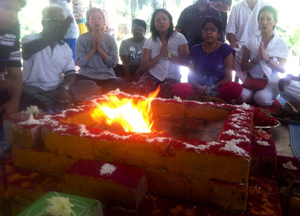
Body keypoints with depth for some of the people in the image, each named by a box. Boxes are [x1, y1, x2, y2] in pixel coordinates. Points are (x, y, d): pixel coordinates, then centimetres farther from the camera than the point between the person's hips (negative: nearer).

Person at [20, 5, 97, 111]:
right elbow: (27, 50, -26)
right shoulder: (30, 39, 0)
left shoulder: (65, 47, 14)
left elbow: (71, 73, 6)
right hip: (34, 90, -5)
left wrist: (65, 87, -18)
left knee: (91, 86, -15)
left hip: (57, 90, 6)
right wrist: (56, 34, -37)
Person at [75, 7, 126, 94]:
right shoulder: (82, 38, 1)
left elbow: (113, 63, -3)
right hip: (86, 75, -1)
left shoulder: (110, 39, 4)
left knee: (120, 85, -30)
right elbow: (80, 63, -6)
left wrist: (100, 48, -11)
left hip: (106, 75, 1)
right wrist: (93, 48, -13)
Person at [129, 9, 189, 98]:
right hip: (152, 76, 1)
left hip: (172, 78, -1)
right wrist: (160, 55, -12)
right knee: (137, 90, -31)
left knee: (164, 95, -34)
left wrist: (168, 55, -14)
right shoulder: (150, 41, 6)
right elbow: (144, 66, 0)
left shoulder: (179, 38, 2)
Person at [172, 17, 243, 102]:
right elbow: (190, 75, 4)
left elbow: (228, 77, 0)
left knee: (237, 88, -32)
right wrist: (198, 87, -17)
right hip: (198, 88, 1)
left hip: (218, 88, -1)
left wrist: (213, 88, -17)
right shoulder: (196, 49, 10)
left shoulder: (225, 49, 5)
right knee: (177, 88, -27)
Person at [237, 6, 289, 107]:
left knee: (261, 98, -31)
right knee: (242, 97, -30)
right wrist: (256, 59, -19)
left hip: (271, 82, 0)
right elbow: (243, 67, 1)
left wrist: (267, 58, -19)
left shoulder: (281, 43, 0)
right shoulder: (252, 41, 1)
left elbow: (282, 69, -3)